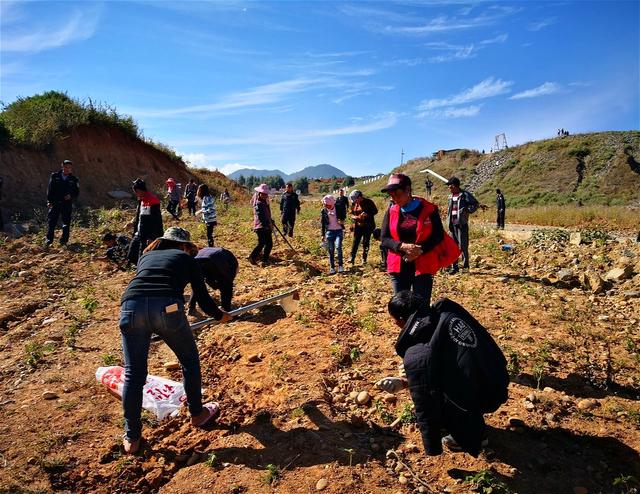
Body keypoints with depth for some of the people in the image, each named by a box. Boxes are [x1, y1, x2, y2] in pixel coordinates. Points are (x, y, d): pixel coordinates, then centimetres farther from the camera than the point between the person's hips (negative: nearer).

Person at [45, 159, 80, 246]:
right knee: (52, 222, -2)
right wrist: (49, 201, -3)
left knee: (66, 223, 5)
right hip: (55, 203, 0)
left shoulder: (74, 179, 5)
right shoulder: (55, 176, 5)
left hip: (67, 204, 0)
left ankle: (64, 241, 16)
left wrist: (71, 196, -14)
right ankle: (49, 241, 7)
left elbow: (77, 192, 8)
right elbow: (50, 189, 4)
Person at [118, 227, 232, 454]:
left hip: (131, 307, 4)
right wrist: (220, 316, 36)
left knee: (133, 375, 16)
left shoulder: (146, 256, 33)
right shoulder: (186, 258, 22)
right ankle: (197, 414, 37)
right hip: (167, 308, -3)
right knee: (190, 360, 20)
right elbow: (202, 299, 17)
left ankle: (131, 438, 26)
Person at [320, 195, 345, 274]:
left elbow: (343, 218, 13)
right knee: (331, 250, 1)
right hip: (329, 232, 1)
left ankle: (340, 265, -8)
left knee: (338, 246, -19)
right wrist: (323, 235, 7)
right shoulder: (323, 211, 0)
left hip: (339, 231, -1)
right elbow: (323, 223, 7)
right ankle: (332, 267, 11)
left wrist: (342, 222, -11)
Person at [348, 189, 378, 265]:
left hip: (368, 226, -3)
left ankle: (364, 259, 14)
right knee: (355, 241, -2)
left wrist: (367, 214, -21)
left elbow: (375, 211, -4)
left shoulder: (368, 202, -7)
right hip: (358, 226, 3)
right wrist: (356, 217, -13)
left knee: (366, 242, 4)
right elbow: (352, 214, 10)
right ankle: (352, 258, 0)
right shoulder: (354, 204, 4)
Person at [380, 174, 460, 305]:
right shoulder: (391, 211, 4)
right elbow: (384, 238, 2)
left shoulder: (429, 209, -4)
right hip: (398, 266, 3)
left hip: (423, 266, -3)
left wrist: (420, 250, -17)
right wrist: (403, 246, -16)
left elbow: (438, 236, -2)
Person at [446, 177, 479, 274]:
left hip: (462, 223, -7)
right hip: (453, 224, 7)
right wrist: (449, 220, 14)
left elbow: (476, 204, -6)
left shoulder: (465, 194, -7)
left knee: (462, 245, -4)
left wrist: (467, 211, -12)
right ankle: (454, 267, 13)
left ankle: (465, 264, 13)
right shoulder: (451, 196, 14)